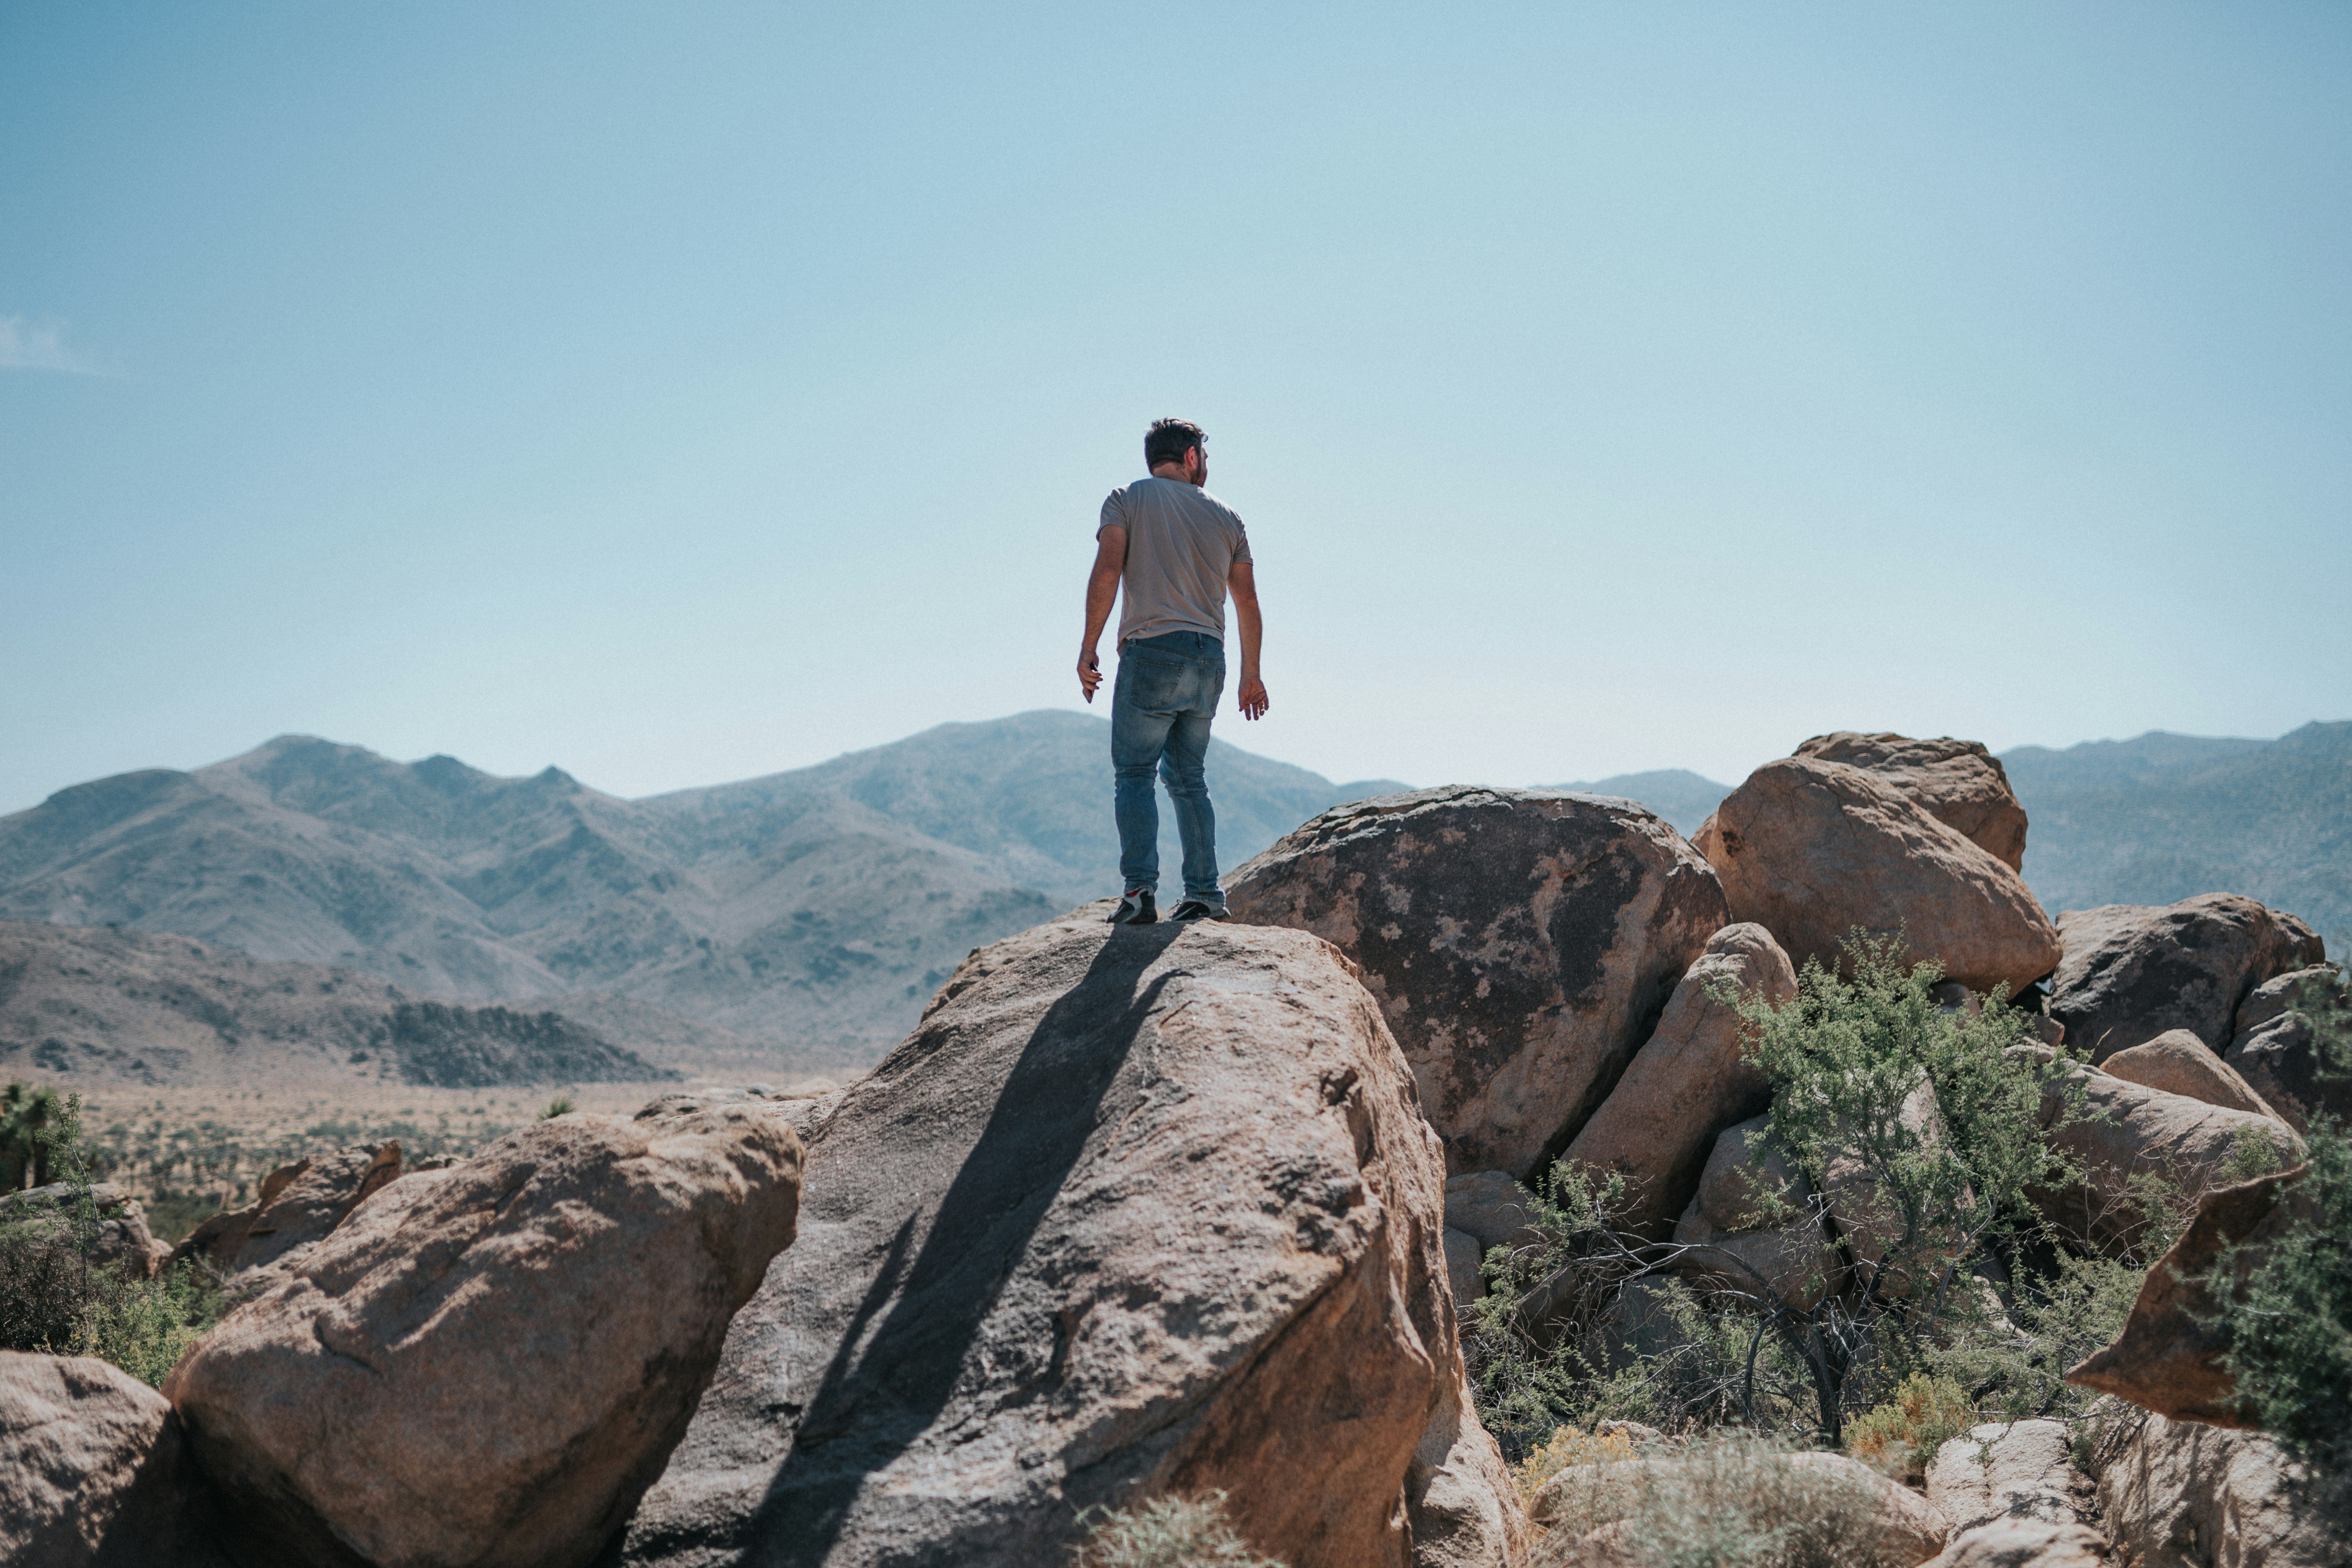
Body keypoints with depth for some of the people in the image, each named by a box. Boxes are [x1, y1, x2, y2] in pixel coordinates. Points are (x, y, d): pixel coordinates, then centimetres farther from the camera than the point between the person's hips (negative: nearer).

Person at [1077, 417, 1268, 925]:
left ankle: (1140, 889, -17)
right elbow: (1248, 603, 16)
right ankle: (1205, 894, 9)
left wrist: (1088, 647, -6)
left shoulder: (1128, 499, 6)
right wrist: (1251, 673, 24)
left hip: (1152, 652, -4)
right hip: (1209, 659, 4)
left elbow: (1107, 571, -9)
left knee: (1134, 773, -2)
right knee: (1188, 778, 14)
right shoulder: (1226, 516, 17)